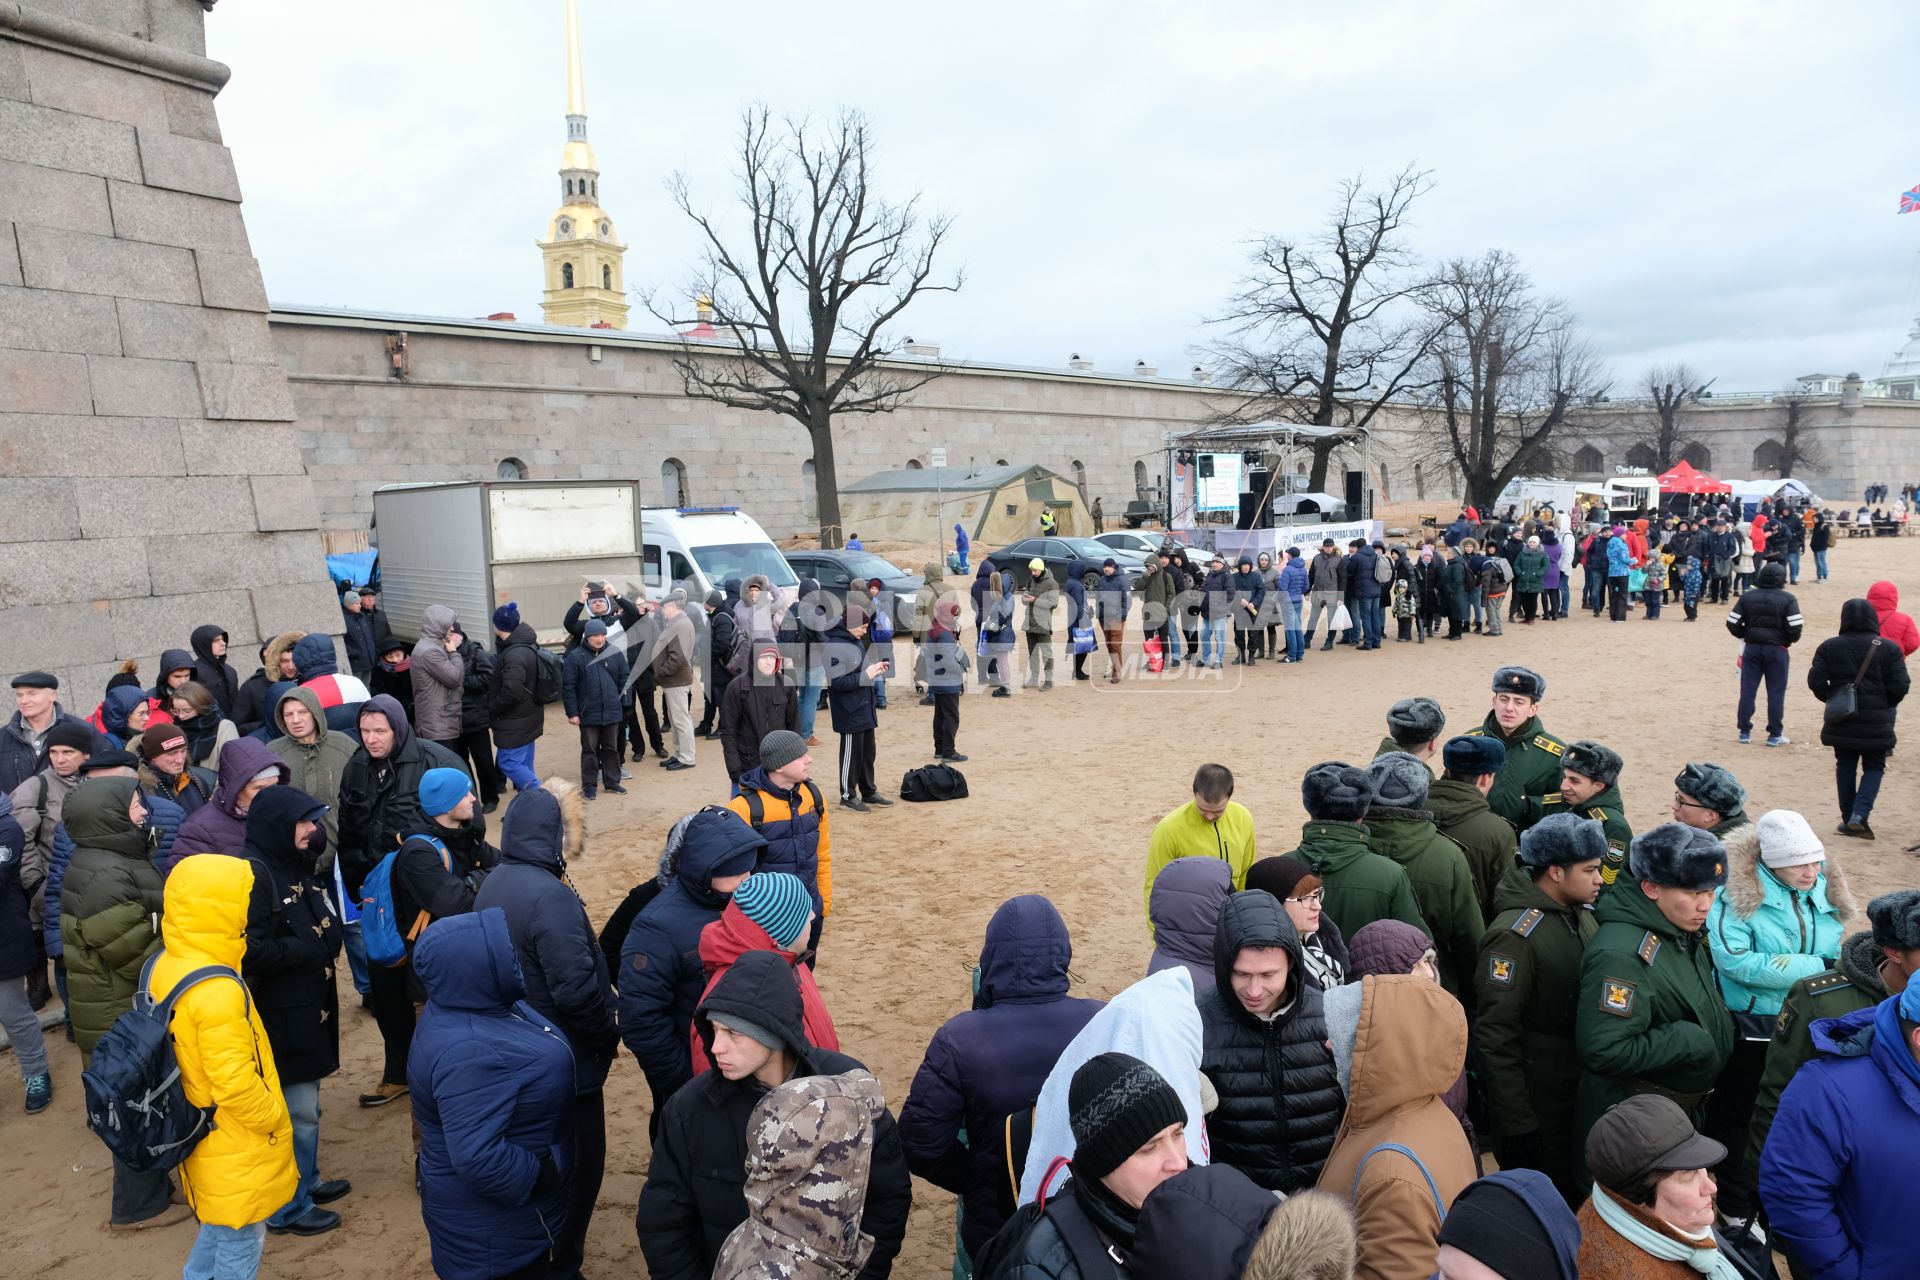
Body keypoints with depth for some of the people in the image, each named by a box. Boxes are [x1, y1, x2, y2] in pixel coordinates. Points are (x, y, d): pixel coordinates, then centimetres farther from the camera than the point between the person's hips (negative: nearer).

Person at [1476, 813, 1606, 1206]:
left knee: (1577, 1199, 19)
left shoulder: (1582, 915, 5)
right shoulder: (1515, 934, -21)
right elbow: (1496, 1036, -20)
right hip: (1537, 1105, -8)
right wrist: (1517, 1123, -19)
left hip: (1583, 1094, 8)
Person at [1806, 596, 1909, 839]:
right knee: (1874, 767, 10)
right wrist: (1886, 706, 9)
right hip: (1876, 722, -1)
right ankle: (1860, 814, -8)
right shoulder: (1889, 648, -4)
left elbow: (1815, 680, -7)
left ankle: (1848, 819, 16)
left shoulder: (1829, 647, -2)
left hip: (1841, 721, 1)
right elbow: (1901, 685, -8)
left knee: (1845, 767, 13)